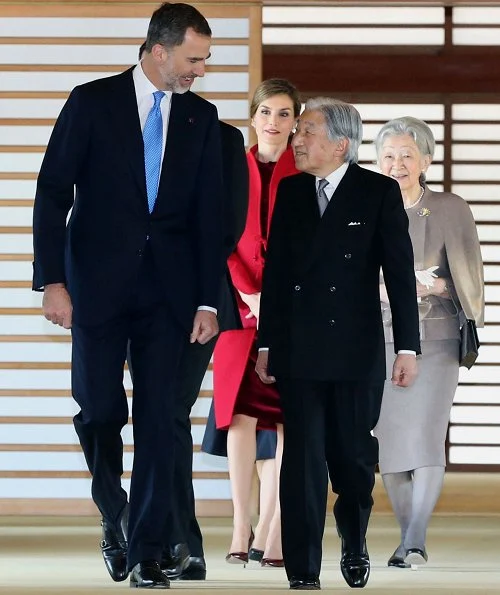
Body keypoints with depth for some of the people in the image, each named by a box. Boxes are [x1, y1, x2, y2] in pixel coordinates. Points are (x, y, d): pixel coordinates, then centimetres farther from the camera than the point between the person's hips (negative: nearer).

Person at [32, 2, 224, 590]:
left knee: (158, 419, -1)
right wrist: (52, 281, -10)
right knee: (99, 409, -2)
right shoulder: (92, 102, -2)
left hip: (168, 291, 2)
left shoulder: (201, 117, 8)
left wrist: (208, 300, 1)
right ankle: (115, 514, 25)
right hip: (99, 282, -2)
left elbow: (209, 214, 7)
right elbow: (52, 195, -3)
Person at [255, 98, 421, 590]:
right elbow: (274, 271, 11)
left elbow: (399, 273, -4)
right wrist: (266, 342, 10)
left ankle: (354, 544, 31)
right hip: (299, 352, 2)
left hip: (356, 351, -2)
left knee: (353, 456, 5)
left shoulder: (379, 193, -3)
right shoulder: (289, 192, 7)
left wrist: (407, 347, -7)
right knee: (302, 458, -2)